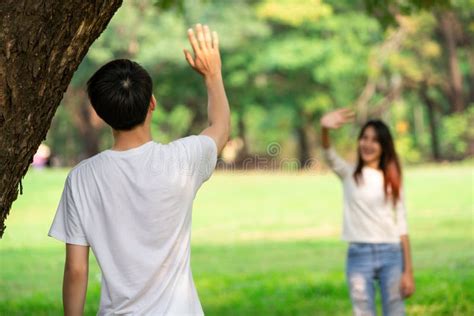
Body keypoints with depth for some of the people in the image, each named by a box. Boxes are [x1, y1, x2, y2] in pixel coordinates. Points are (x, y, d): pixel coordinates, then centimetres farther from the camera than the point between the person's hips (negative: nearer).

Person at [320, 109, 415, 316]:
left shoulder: (392, 181, 9)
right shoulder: (349, 175, 6)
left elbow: (401, 226, 6)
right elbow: (329, 155, -16)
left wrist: (408, 271, -1)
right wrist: (324, 130, -40)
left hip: (391, 255, 1)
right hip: (359, 256, -1)